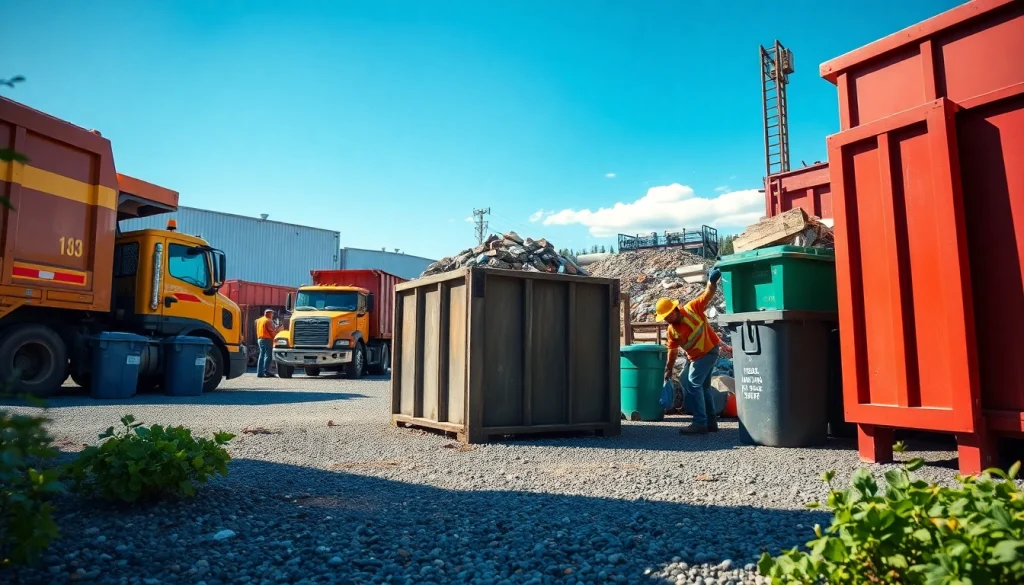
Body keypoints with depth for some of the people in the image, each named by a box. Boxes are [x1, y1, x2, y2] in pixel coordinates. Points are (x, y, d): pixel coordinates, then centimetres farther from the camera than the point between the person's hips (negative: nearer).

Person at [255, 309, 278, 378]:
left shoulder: (259, 320, 17)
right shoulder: (268, 321, -9)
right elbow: (273, 331, -14)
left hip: (260, 339, 9)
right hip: (267, 339, -9)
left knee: (261, 356, 10)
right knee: (268, 356, -9)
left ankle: (259, 373, 10)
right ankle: (265, 371, -17)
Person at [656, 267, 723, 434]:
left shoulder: (692, 309, -17)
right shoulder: (671, 330, -5)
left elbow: (709, 294, -22)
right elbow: (673, 351, 4)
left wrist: (712, 282, -42)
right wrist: (668, 370, 7)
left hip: (709, 351, -7)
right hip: (693, 357, 7)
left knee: (693, 383, -16)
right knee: (703, 386, 15)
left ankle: (700, 423, -14)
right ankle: (710, 421, 27)